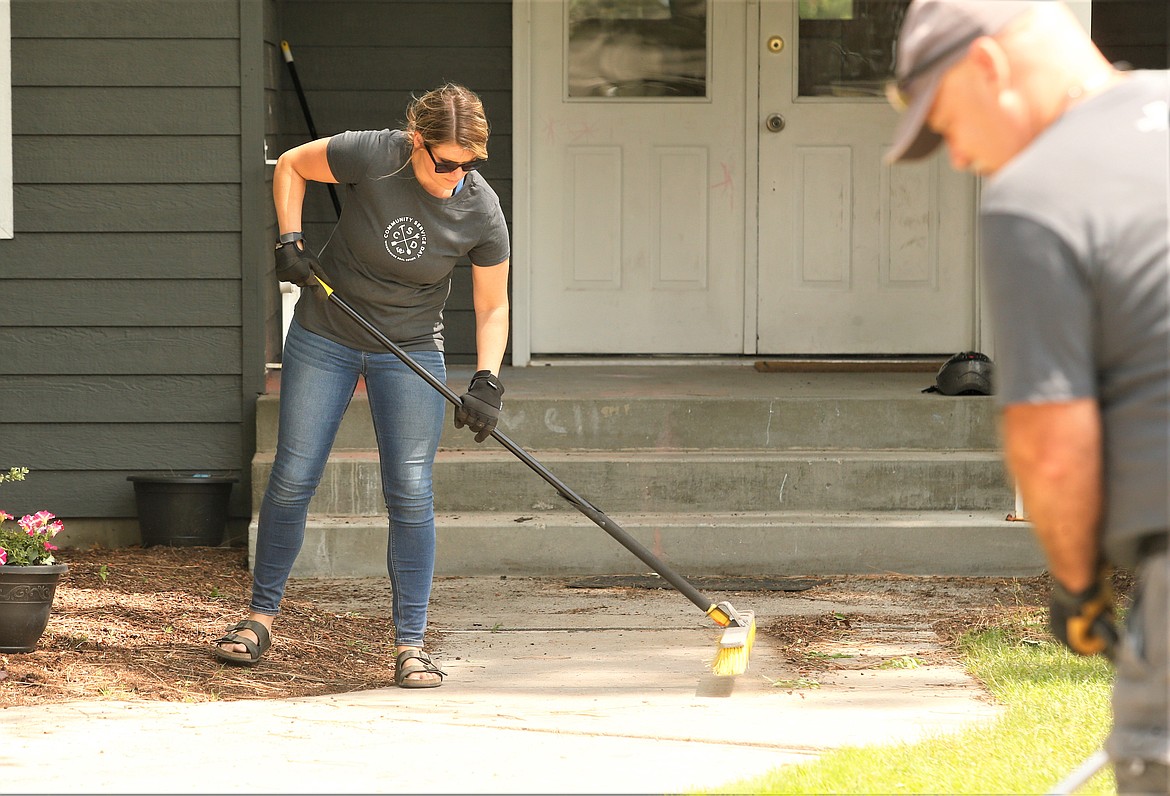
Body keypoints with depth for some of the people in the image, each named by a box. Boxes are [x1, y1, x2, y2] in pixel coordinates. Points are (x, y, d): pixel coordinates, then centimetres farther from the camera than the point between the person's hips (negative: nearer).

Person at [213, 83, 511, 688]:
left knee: (411, 493, -8)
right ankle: (260, 616, 18)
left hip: (410, 350, 0)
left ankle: (410, 643, -3)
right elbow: (291, 165, -3)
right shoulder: (371, 156, -21)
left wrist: (486, 381, -21)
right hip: (325, 336, 0)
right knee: (292, 479, 2)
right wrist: (290, 240, -14)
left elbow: (492, 308, -7)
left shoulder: (482, 212, -17)